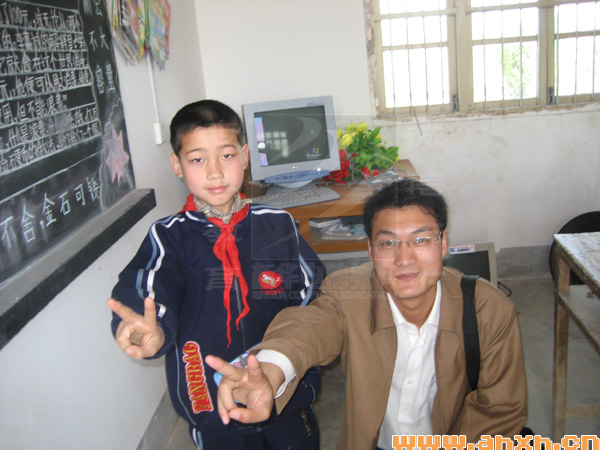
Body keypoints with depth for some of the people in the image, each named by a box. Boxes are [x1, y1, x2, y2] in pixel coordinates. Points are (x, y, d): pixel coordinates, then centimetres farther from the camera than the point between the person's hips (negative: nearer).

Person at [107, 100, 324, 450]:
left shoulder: (279, 225, -4)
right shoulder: (169, 238, -10)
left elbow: (316, 297, -3)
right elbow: (148, 293, -28)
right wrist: (151, 333, -52)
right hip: (211, 409, -1)